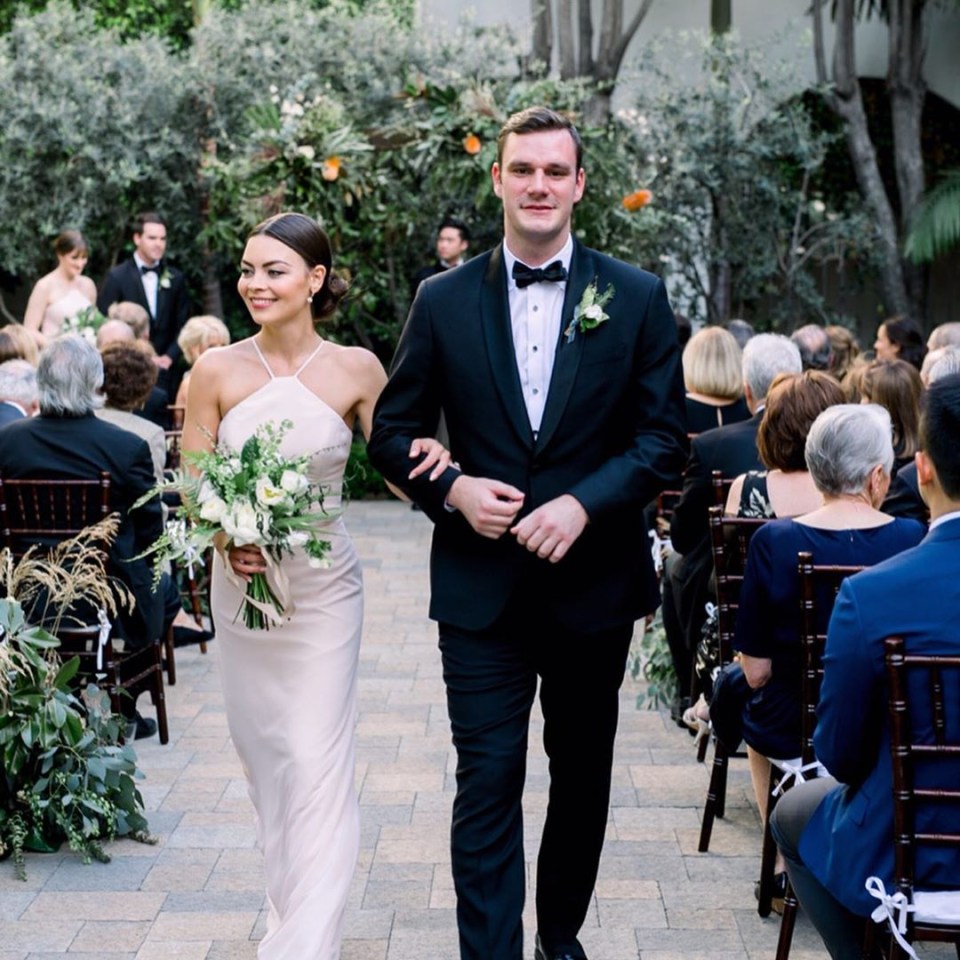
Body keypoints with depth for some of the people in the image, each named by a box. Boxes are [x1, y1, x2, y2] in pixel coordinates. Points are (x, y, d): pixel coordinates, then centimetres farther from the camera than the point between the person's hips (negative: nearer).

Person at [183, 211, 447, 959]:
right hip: (240, 583, 2)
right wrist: (225, 538, -21)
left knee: (316, 762, -6)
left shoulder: (354, 369, -6)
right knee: (262, 754, 15)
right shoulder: (217, 372, -4)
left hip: (322, 587, -2)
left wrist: (432, 457, -21)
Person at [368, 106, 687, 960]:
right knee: (488, 782, -4)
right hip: (482, 586, -1)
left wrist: (585, 503, -18)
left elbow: (665, 436, -3)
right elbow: (394, 430, 4)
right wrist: (451, 489, -15)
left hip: (593, 582, 1)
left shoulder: (636, 299, -1)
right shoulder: (444, 301, 0)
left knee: (582, 776, 16)